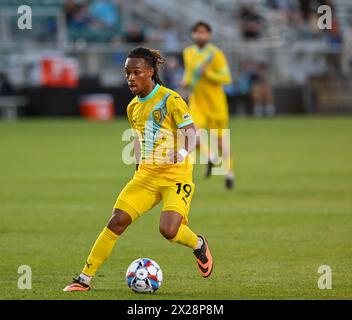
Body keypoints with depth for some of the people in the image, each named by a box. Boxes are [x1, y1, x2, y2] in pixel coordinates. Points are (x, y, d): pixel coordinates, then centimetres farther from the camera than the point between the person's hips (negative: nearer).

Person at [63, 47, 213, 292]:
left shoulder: (171, 100, -11)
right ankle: (85, 278, -3)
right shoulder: (133, 107, 10)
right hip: (146, 175, 6)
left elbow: (191, 132, -16)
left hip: (176, 175, -6)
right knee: (118, 221, -8)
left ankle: (199, 245, 13)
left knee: (168, 230, -23)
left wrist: (183, 152, -35)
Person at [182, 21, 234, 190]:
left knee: (219, 138, 8)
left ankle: (229, 172, 29)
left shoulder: (216, 54, -11)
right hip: (196, 101, 3)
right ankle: (210, 158, 5)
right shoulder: (188, 53, 5)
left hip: (215, 102, -3)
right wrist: (186, 81, 3)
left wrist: (208, 73, -26)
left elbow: (226, 78, -13)